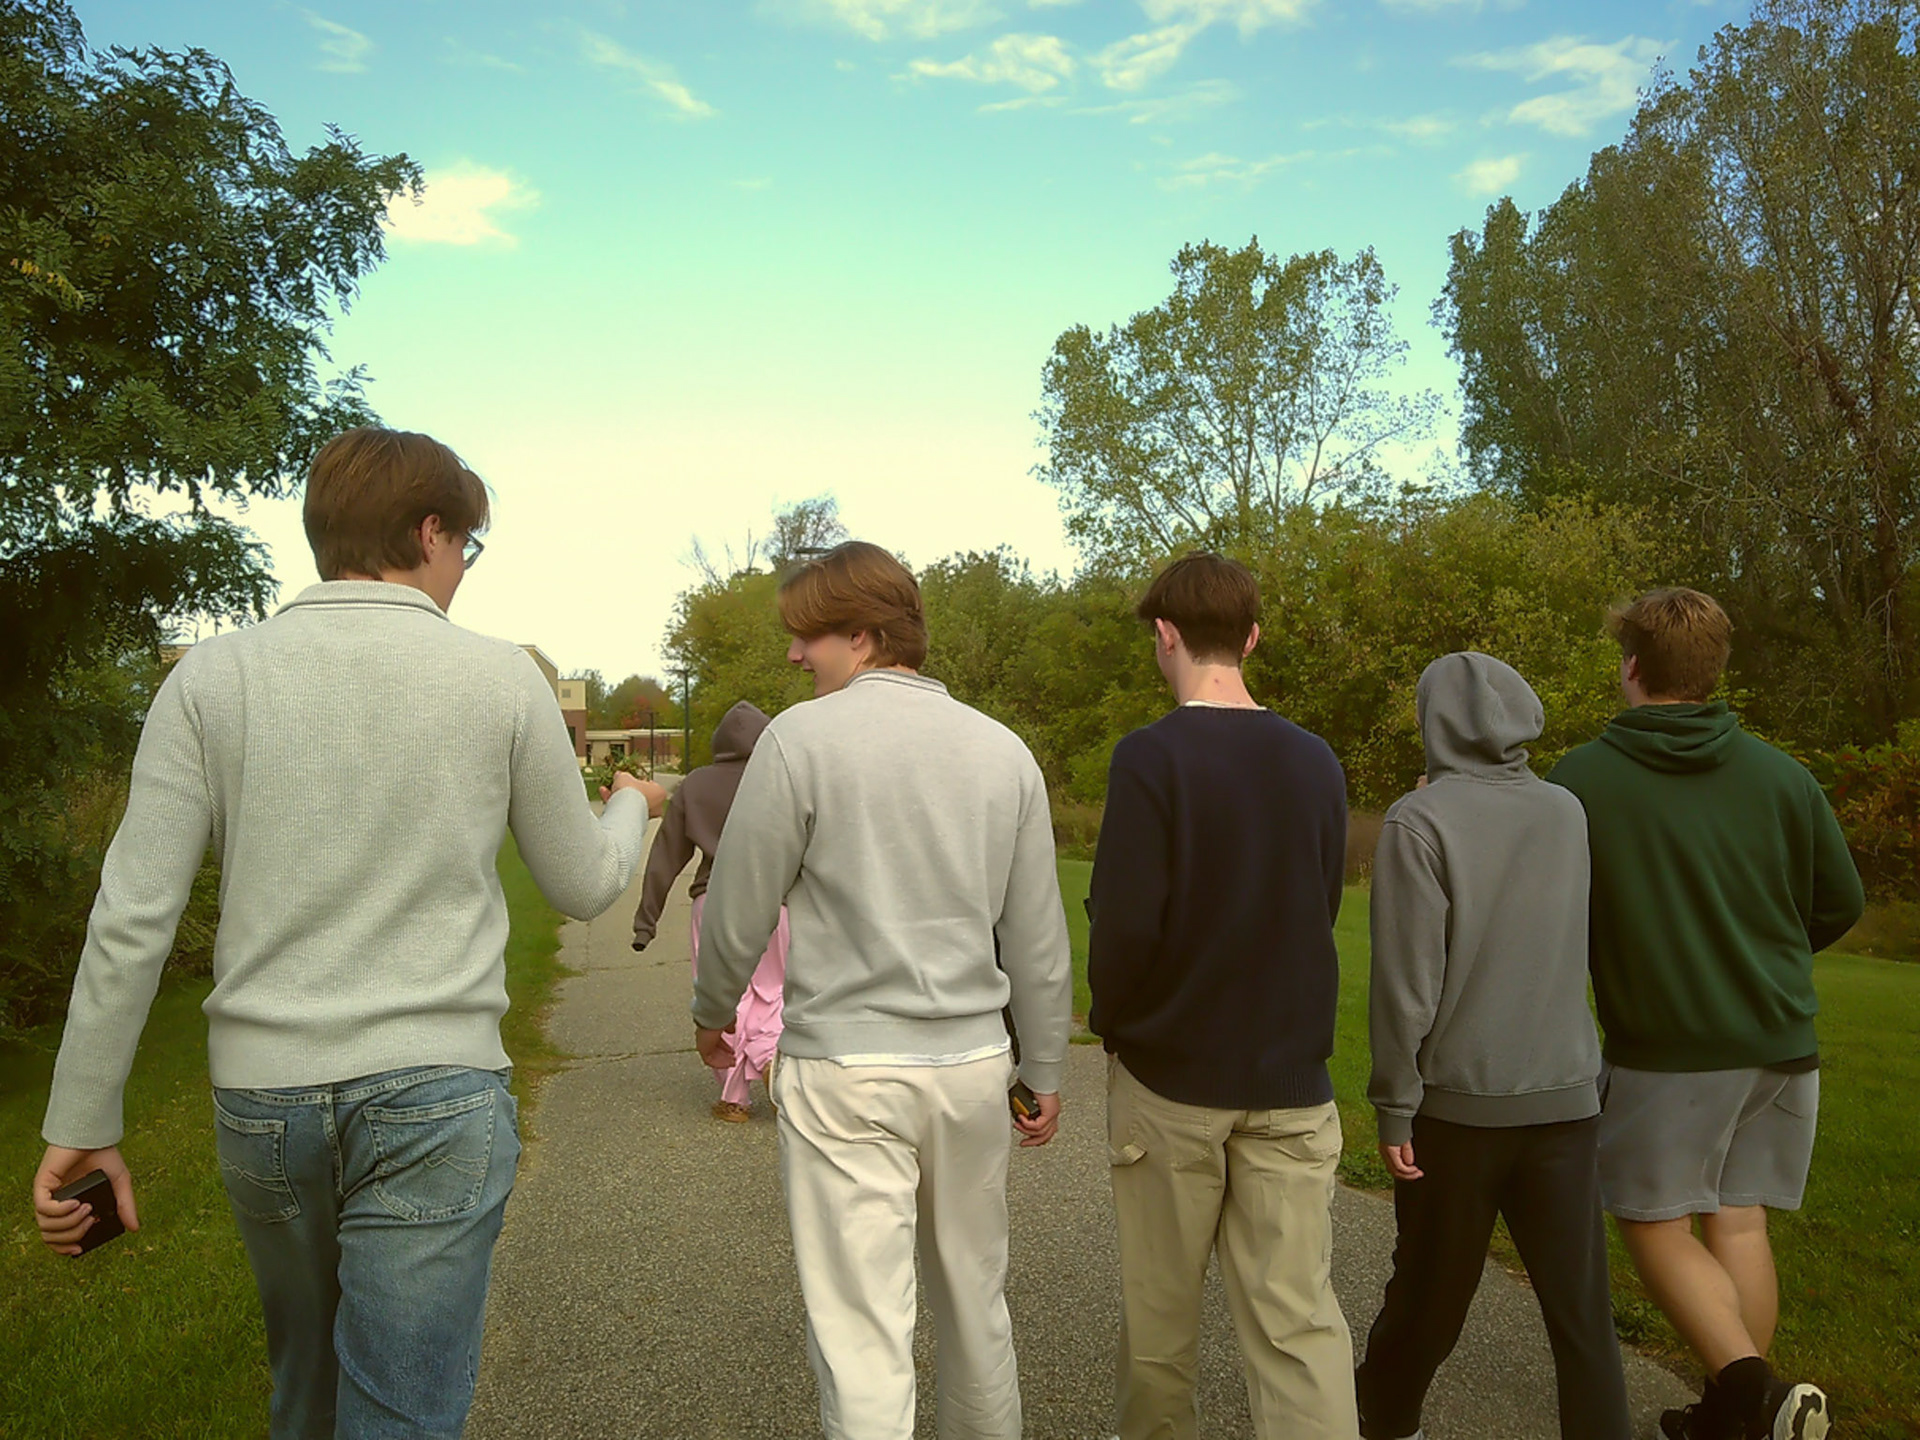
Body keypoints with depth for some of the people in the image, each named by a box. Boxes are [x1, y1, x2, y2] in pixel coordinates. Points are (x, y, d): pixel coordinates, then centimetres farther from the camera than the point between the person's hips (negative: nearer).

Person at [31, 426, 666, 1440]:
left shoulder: (213, 677, -1)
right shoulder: (502, 680, -5)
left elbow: (132, 918, -5)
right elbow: (583, 889, 5)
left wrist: (83, 1124, 4)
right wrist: (632, 806, 26)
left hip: (258, 1096, 4)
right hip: (436, 1094, -3)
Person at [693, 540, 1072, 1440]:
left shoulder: (802, 738, -10)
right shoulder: (1004, 751, 4)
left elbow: (737, 919, -4)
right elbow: (1039, 943, 7)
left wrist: (713, 1014, 15)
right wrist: (1044, 1070, 18)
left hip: (845, 1072, -5)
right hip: (972, 1064, 5)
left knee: (861, 1332, 3)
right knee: (975, 1304, 21)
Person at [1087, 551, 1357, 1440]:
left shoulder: (1152, 756, -15)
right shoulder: (1316, 762, 1)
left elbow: (1124, 925, -18)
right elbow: (1322, 910, 8)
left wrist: (1110, 1024, 0)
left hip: (1169, 1074, -3)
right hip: (1291, 1079, 4)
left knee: (1160, 1302, 16)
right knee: (1298, 1314, 7)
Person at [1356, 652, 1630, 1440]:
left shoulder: (1421, 820, -13)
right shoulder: (1568, 813, 1)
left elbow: (1407, 981, -14)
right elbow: (1570, 952, 10)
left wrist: (1395, 1107, -8)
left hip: (1459, 1102, -2)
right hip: (1566, 1099, 3)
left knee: (1429, 1293, 16)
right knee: (1581, 1309, 9)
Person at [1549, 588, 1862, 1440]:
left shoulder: (1582, 780, -11)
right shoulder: (1783, 776, 0)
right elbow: (1841, 902, 8)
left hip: (1664, 1044, -4)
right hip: (1781, 1042, 5)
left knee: (1655, 1223, 8)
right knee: (1740, 1223, 14)